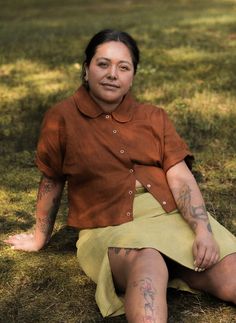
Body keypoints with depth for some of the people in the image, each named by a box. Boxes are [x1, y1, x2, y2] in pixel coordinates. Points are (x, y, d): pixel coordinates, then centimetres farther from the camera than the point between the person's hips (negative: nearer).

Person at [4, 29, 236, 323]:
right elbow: (51, 183, 14)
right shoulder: (61, 118, 4)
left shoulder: (154, 118, 11)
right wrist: (40, 238, 24)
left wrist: (203, 231, -14)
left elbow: (181, 179, 1)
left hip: (174, 216, 4)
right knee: (150, 268, -37)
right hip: (110, 229, -3)